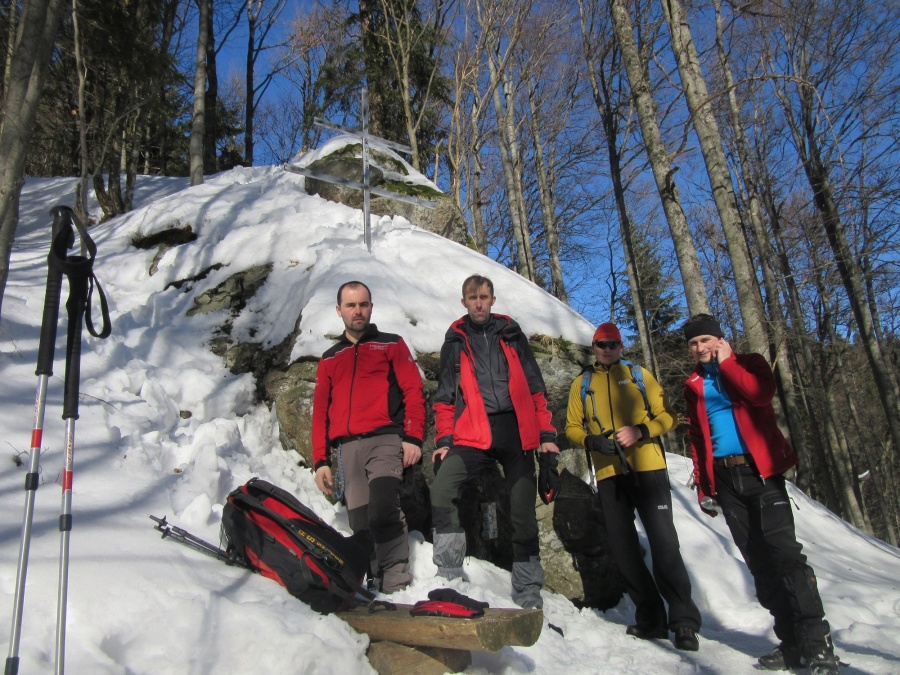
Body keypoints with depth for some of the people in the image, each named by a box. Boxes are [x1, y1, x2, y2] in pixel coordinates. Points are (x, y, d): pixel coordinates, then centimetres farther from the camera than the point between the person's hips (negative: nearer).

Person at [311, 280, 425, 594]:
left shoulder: (392, 345, 14)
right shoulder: (329, 359, 23)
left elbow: (413, 391, 4)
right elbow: (320, 412, 20)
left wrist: (413, 437, -9)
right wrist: (320, 460, 11)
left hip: (385, 440, -4)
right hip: (346, 448, 4)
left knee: (383, 511, -22)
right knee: (360, 523, -1)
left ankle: (397, 585, -21)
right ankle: (375, 586, 3)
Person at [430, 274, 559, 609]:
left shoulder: (511, 334, 13)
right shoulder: (455, 341, 12)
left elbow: (534, 385, 10)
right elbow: (445, 395, 11)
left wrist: (547, 433, 3)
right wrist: (443, 439, 1)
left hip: (516, 431, 1)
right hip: (473, 433, 0)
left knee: (523, 511, 3)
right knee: (442, 490, -22)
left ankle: (528, 592, 16)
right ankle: (449, 577, -10)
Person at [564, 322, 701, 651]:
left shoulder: (639, 375, 10)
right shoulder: (581, 385, 14)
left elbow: (666, 415, 4)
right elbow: (572, 428, 11)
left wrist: (640, 432, -14)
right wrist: (592, 440, -10)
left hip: (647, 467, -2)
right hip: (609, 474, 3)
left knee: (663, 541, -8)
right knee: (623, 547, 5)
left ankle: (684, 620, 3)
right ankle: (650, 618, 18)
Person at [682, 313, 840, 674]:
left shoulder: (749, 363, 5)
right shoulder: (693, 385, 14)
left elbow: (761, 393, -18)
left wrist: (726, 361, -10)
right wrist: (703, 487, 11)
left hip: (761, 470, -4)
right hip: (724, 479, 4)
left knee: (783, 551, -13)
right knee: (758, 560, 4)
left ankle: (816, 641, -7)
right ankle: (791, 640, 11)